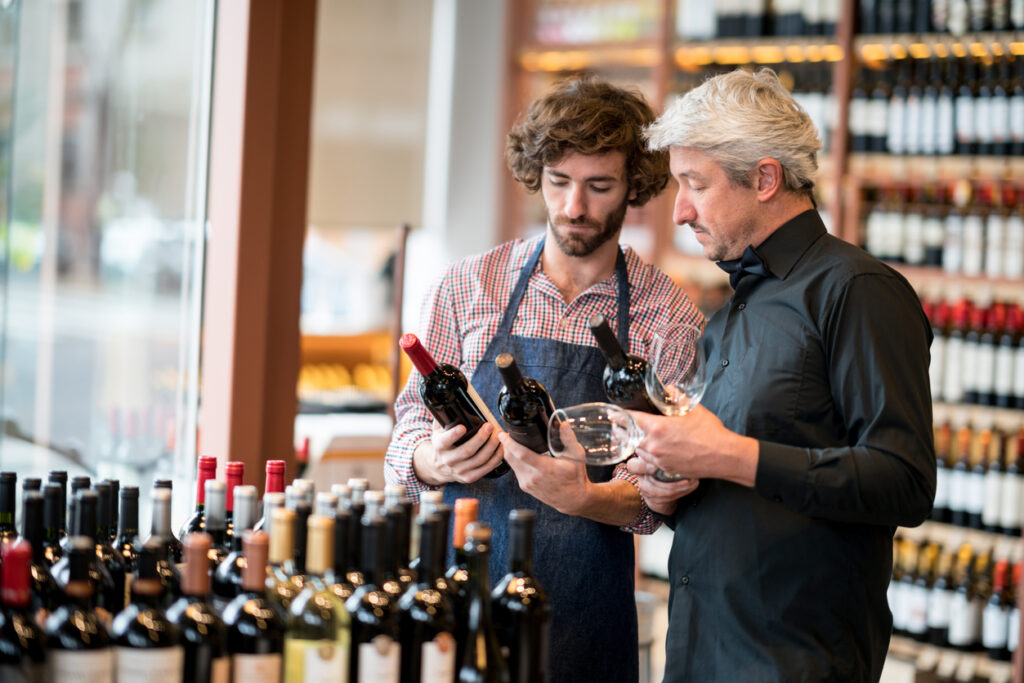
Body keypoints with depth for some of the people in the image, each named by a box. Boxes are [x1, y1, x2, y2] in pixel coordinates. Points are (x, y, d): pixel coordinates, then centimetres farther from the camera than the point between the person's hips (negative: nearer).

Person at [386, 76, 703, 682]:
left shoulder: (672, 318, -1)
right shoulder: (467, 287, 3)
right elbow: (413, 425, 6)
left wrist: (586, 497, -26)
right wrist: (434, 461, -17)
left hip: (585, 609, -1)